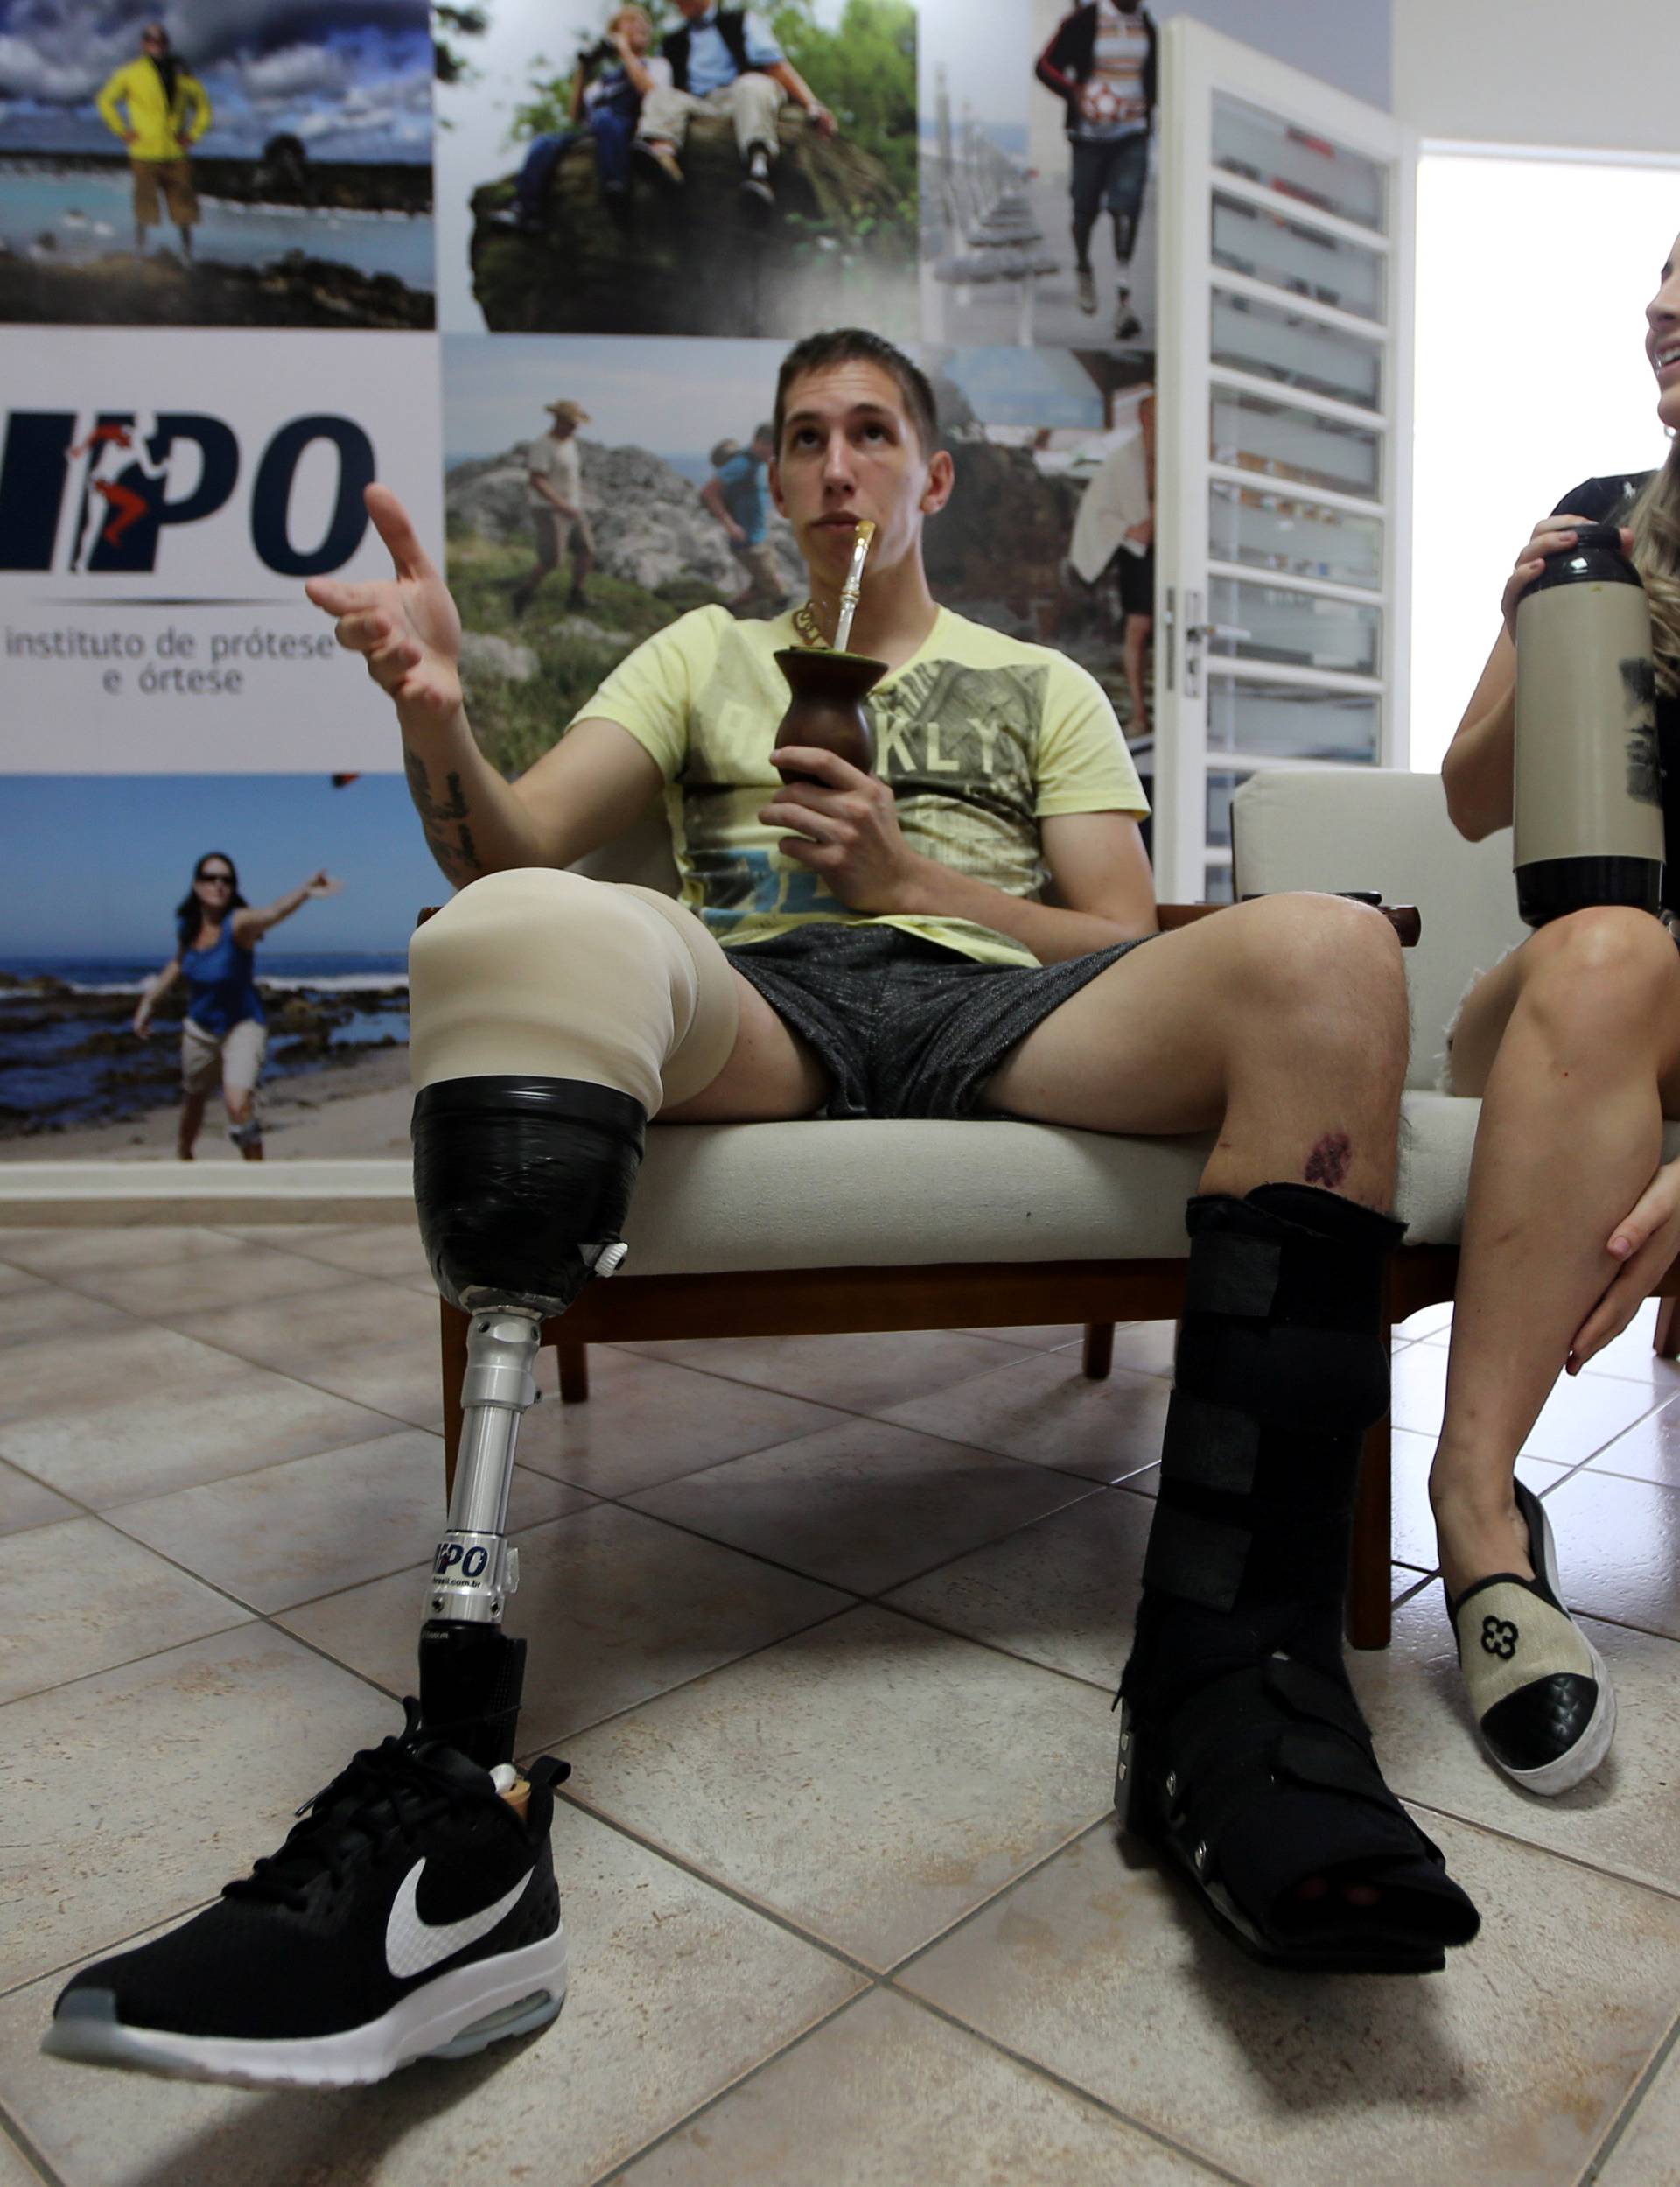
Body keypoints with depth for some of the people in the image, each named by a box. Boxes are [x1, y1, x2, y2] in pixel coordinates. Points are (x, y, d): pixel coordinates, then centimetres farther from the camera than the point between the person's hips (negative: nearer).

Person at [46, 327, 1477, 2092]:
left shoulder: (1041, 683, 31)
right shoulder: (706, 653, 31)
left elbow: (1124, 944, 17)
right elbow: (509, 845, 13)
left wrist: (909, 873, 1)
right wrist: (432, 713, -10)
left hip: (1002, 1005, 1)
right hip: (752, 1005, 0)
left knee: (1323, 952, -29)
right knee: (529, 931, -34)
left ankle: (1231, 1689, -36)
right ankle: (458, 1797, -42)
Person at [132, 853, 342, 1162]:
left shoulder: (238, 923, -25)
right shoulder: (187, 927, -7)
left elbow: (274, 913, -48)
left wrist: (305, 891, -69)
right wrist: (148, 1003, 18)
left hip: (243, 1025, -6)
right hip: (199, 1028, 6)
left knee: (239, 1105, -24)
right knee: (193, 1102, 23)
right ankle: (184, 1159, 51)